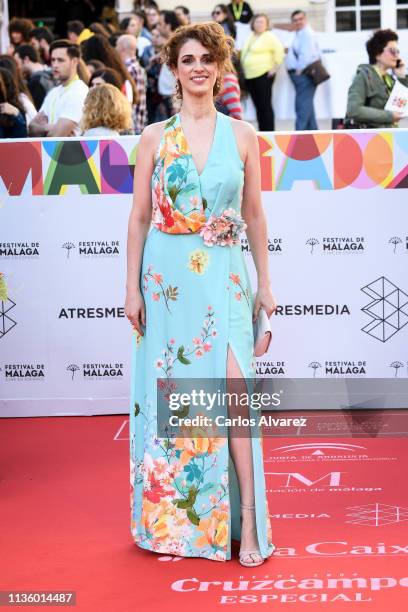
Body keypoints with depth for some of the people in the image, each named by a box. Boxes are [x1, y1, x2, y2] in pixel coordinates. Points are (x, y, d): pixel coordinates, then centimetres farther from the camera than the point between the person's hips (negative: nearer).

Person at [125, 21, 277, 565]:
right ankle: (174, 518, 20)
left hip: (224, 276, 0)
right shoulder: (154, 138, 4)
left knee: (233, 389, -11)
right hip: (167, 275, 1)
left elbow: (254, 214, 9)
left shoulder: (243, 136, 6)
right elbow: (139, 217, 5)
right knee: (171, 392, 5)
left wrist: (265, 284, 7)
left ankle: (247, 524, -5)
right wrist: (133, 288, 0)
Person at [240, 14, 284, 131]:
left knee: (265, 105, -8)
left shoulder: (269, 36, -5)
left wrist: (275, 67, -11)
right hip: (250, 76, 7)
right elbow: (244, 53, 25)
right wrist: (244, 70, 17)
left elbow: (279, 51, -10)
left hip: (263, 75, -7)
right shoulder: (250, 36, 16)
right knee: (258, 107, 9)